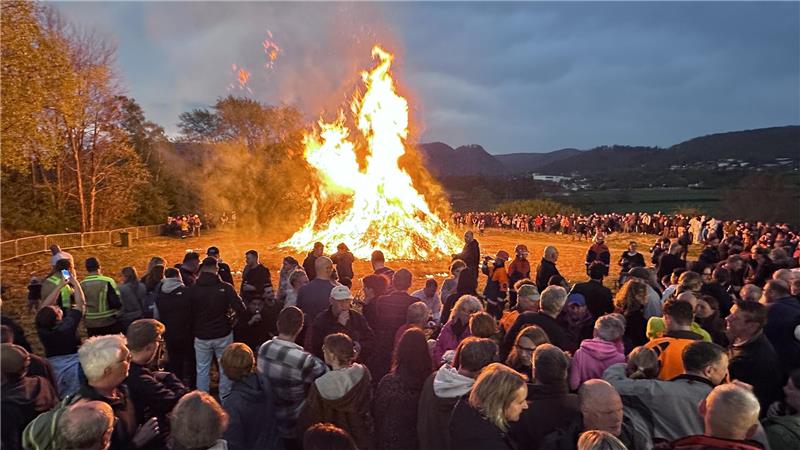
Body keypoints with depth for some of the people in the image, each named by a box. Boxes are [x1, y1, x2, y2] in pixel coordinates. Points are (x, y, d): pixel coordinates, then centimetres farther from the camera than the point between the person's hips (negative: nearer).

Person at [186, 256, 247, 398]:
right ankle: (225, 399, 22)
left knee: (202, 370, 13)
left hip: (201, 336, 1)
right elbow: (240, 309, -15)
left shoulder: (191, 290, -8)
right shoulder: (225, 287, -13)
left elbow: (187, 313, -1)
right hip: (223, 334, -1)